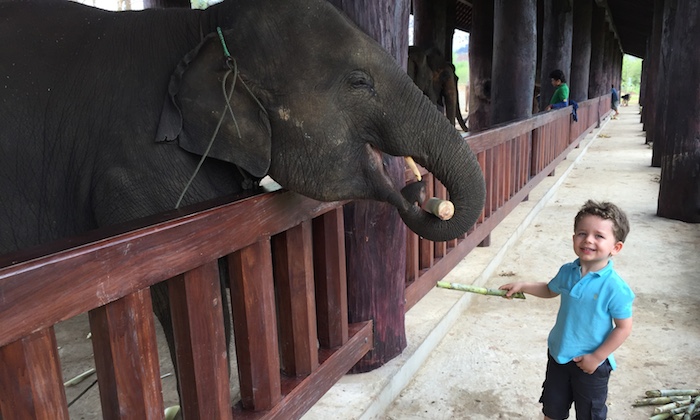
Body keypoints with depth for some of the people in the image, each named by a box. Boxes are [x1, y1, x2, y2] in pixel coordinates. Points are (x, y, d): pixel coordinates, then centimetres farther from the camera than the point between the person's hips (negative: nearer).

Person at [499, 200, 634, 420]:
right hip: (559, 354, 5)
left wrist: (597, 357, -16)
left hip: (591, 362, -5)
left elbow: (623, 328, -19)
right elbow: (550, 290, 13)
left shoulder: (615, 288, -26)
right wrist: (522, 286, 3)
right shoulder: (567, 272, -9)